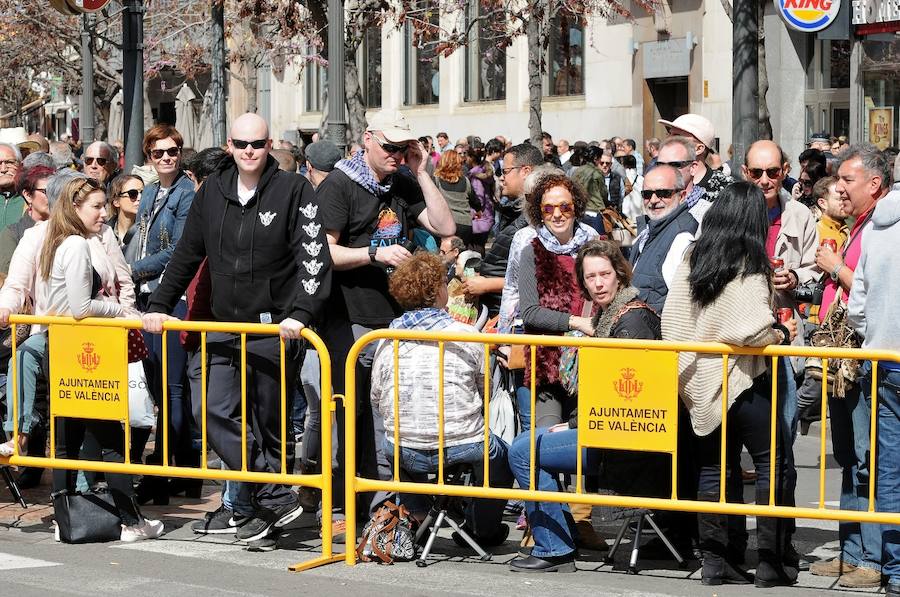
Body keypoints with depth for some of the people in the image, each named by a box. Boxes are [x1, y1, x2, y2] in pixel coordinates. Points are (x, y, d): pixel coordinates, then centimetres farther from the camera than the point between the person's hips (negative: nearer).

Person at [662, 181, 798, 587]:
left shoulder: (692, 260, 3)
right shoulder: (750, 268, -14)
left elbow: (670, 319, 5)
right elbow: (751, 329, -23)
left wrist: (685, 363, 15)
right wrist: (781, 333, -4)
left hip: (699, 381, 6)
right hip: (739, 380, -6)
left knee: (713, 466, 11)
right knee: (771, 462, 3)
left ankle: (714, 560, 11)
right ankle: (770, 561, 2)